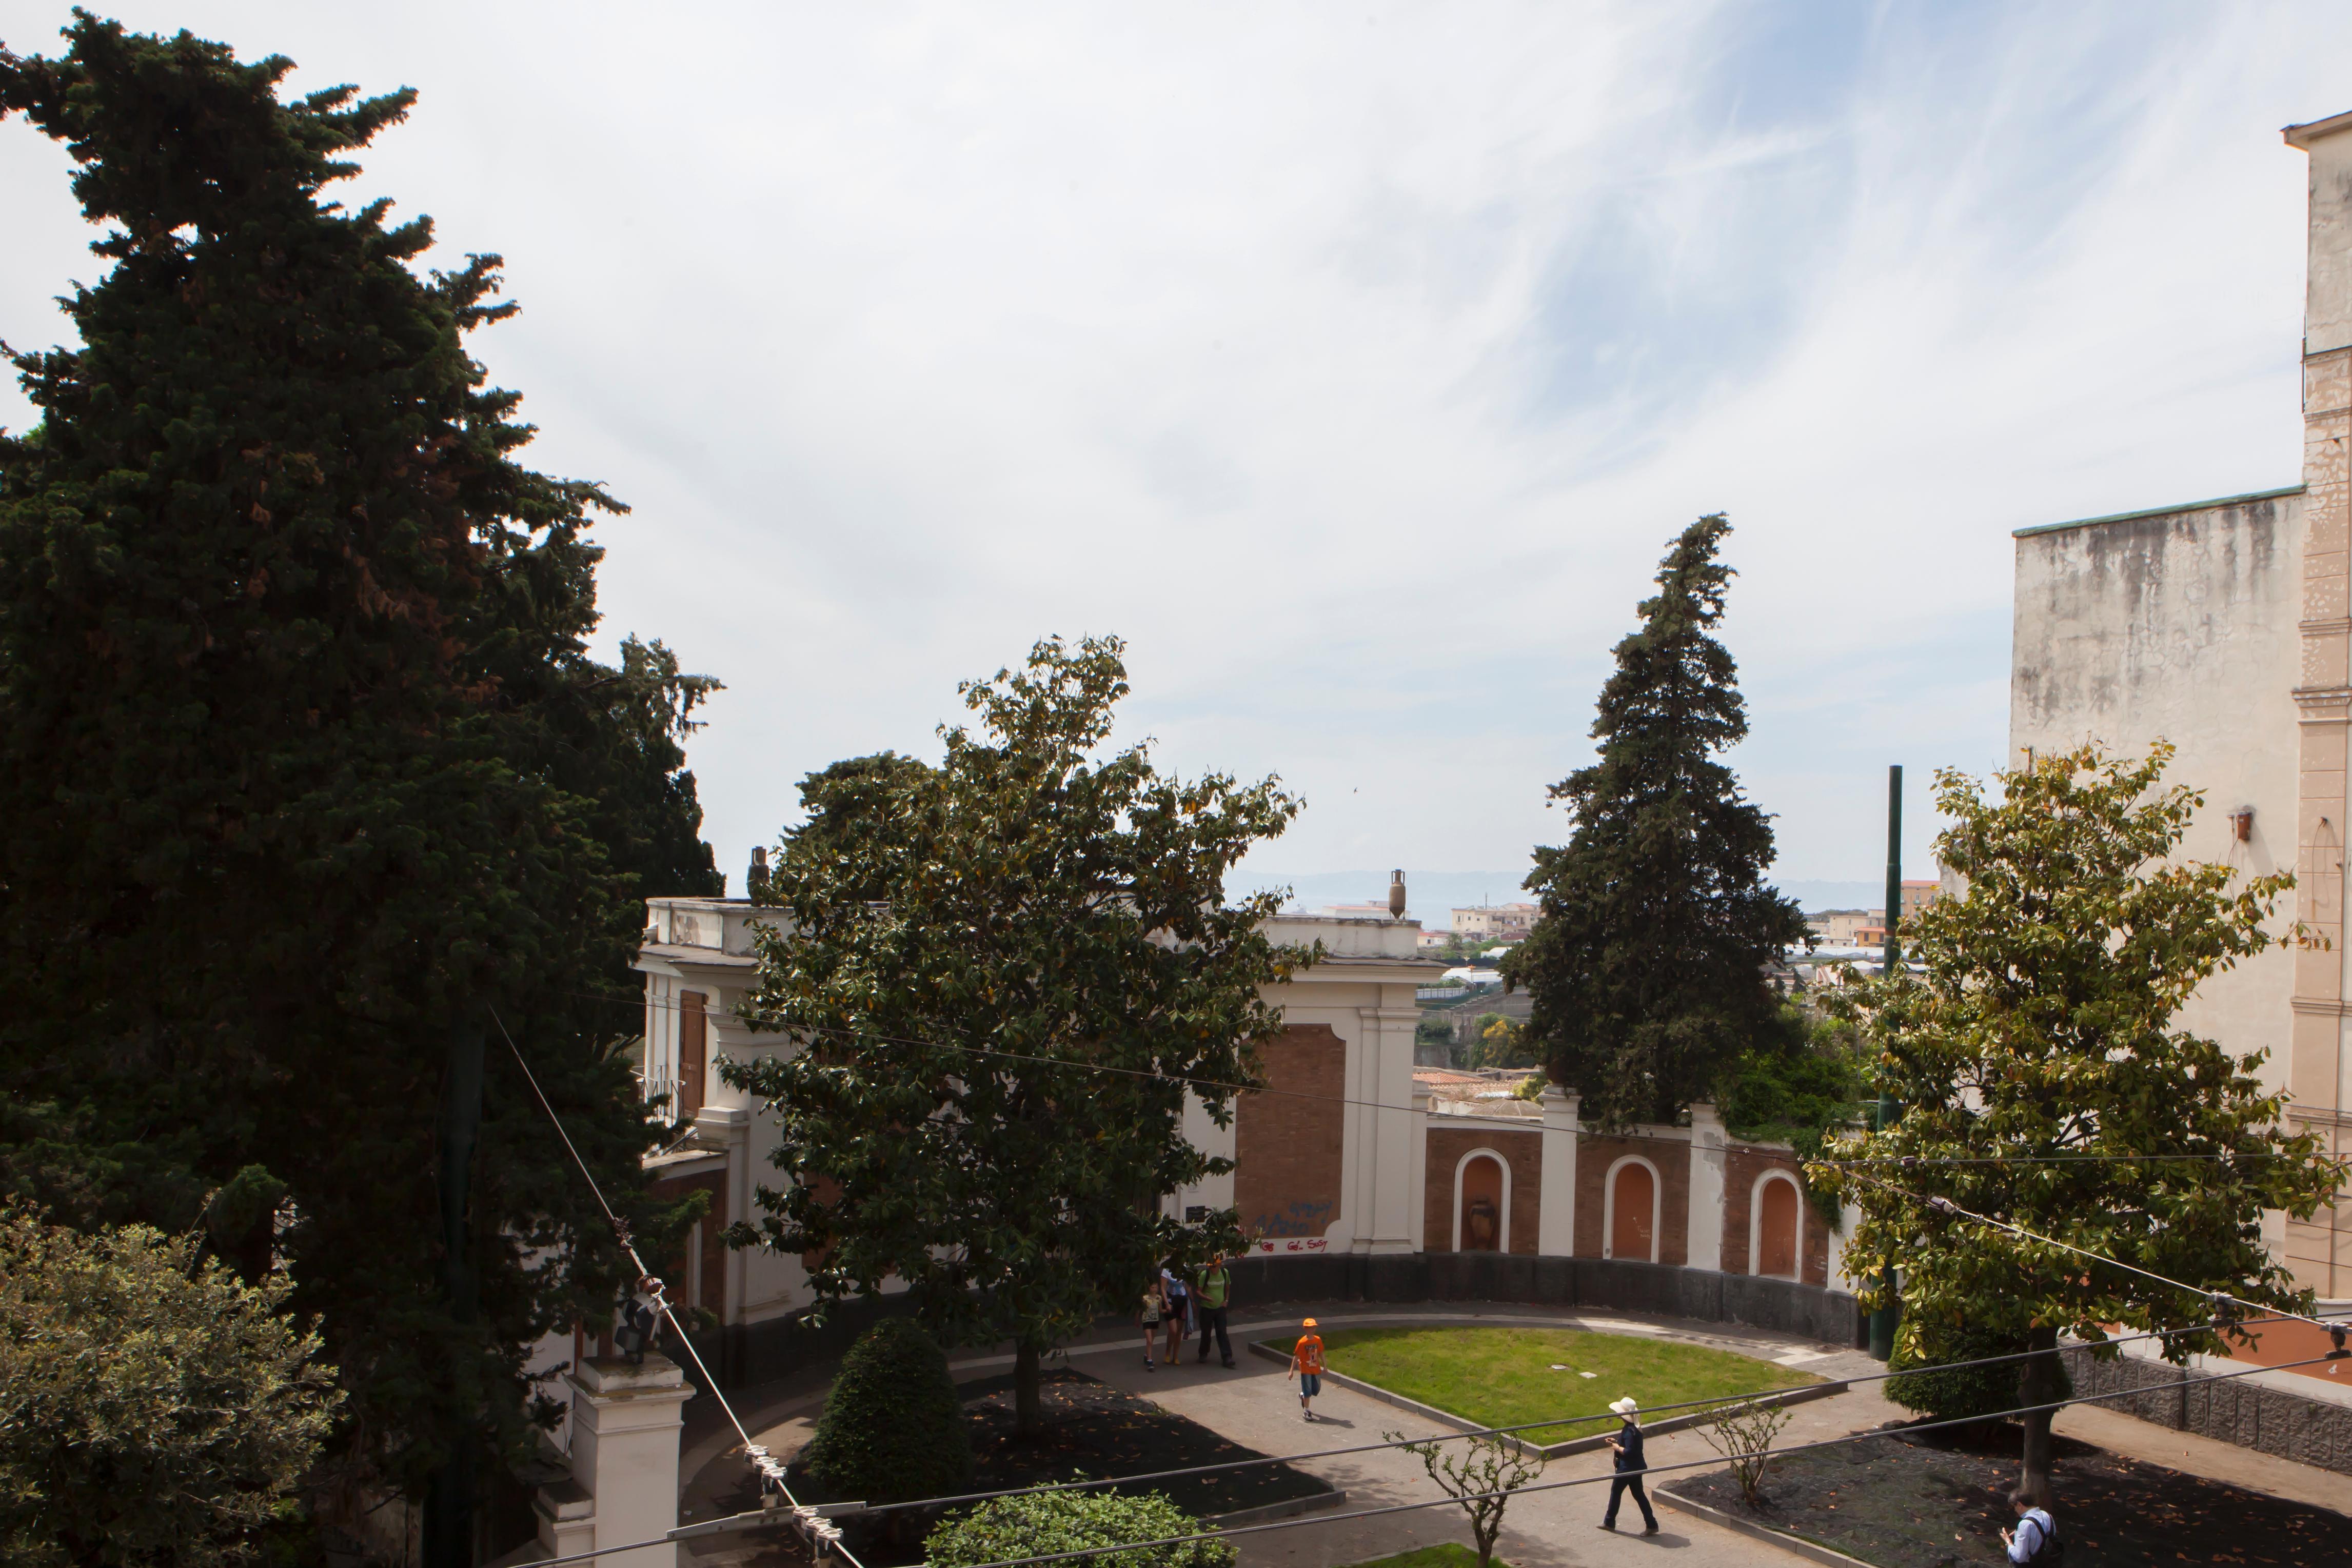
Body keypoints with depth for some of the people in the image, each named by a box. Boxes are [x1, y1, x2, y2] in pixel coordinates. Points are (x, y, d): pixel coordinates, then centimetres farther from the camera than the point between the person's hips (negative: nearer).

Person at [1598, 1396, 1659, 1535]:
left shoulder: (1629, 1431, -25)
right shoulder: (1634, 1427, 5)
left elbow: (1629, 1451, -29)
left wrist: (1617, 1447, -13)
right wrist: (1616, 1442, 8)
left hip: (1627, 1468, -9)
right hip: (1636, 1467, 9)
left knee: (1615, 1491, 8)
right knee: (1638, 1494, 13)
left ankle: (1609, 1522, 23)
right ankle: (1651, 1524, 12)